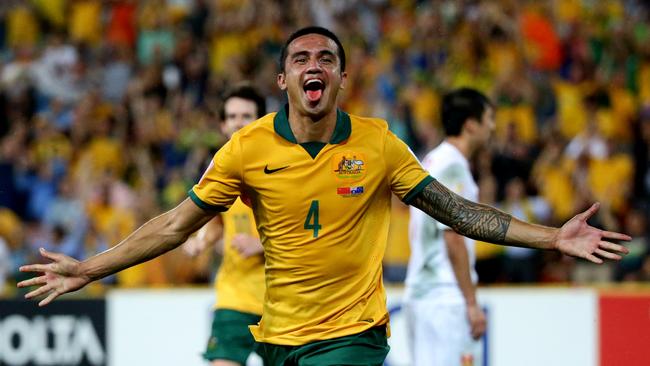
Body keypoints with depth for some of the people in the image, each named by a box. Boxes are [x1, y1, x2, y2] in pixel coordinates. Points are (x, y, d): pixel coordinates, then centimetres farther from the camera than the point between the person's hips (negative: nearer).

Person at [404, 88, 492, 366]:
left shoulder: (432, 161, 18)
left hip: (421, 293, 10)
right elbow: (454, 239, -17)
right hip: (444, 297, -10)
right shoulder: (453, 166, -12)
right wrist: (472, 302, -16)